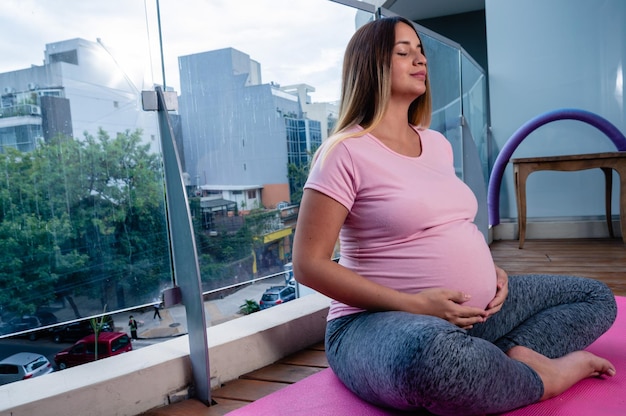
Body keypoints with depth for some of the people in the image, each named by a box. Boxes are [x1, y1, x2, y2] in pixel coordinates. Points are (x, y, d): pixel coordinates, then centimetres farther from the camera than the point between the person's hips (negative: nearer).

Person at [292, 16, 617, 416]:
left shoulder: (437, 143, 12)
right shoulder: (345, 152, -12)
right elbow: (309, 264, -16)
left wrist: (492, 270, 4)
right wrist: (413, 304, -21)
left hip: (475, 307, 8)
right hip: (380, 320, -8)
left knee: (597, 297, 14)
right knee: (433, 353, -43)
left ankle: (518, 352, -13)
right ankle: (541, 378, -12)